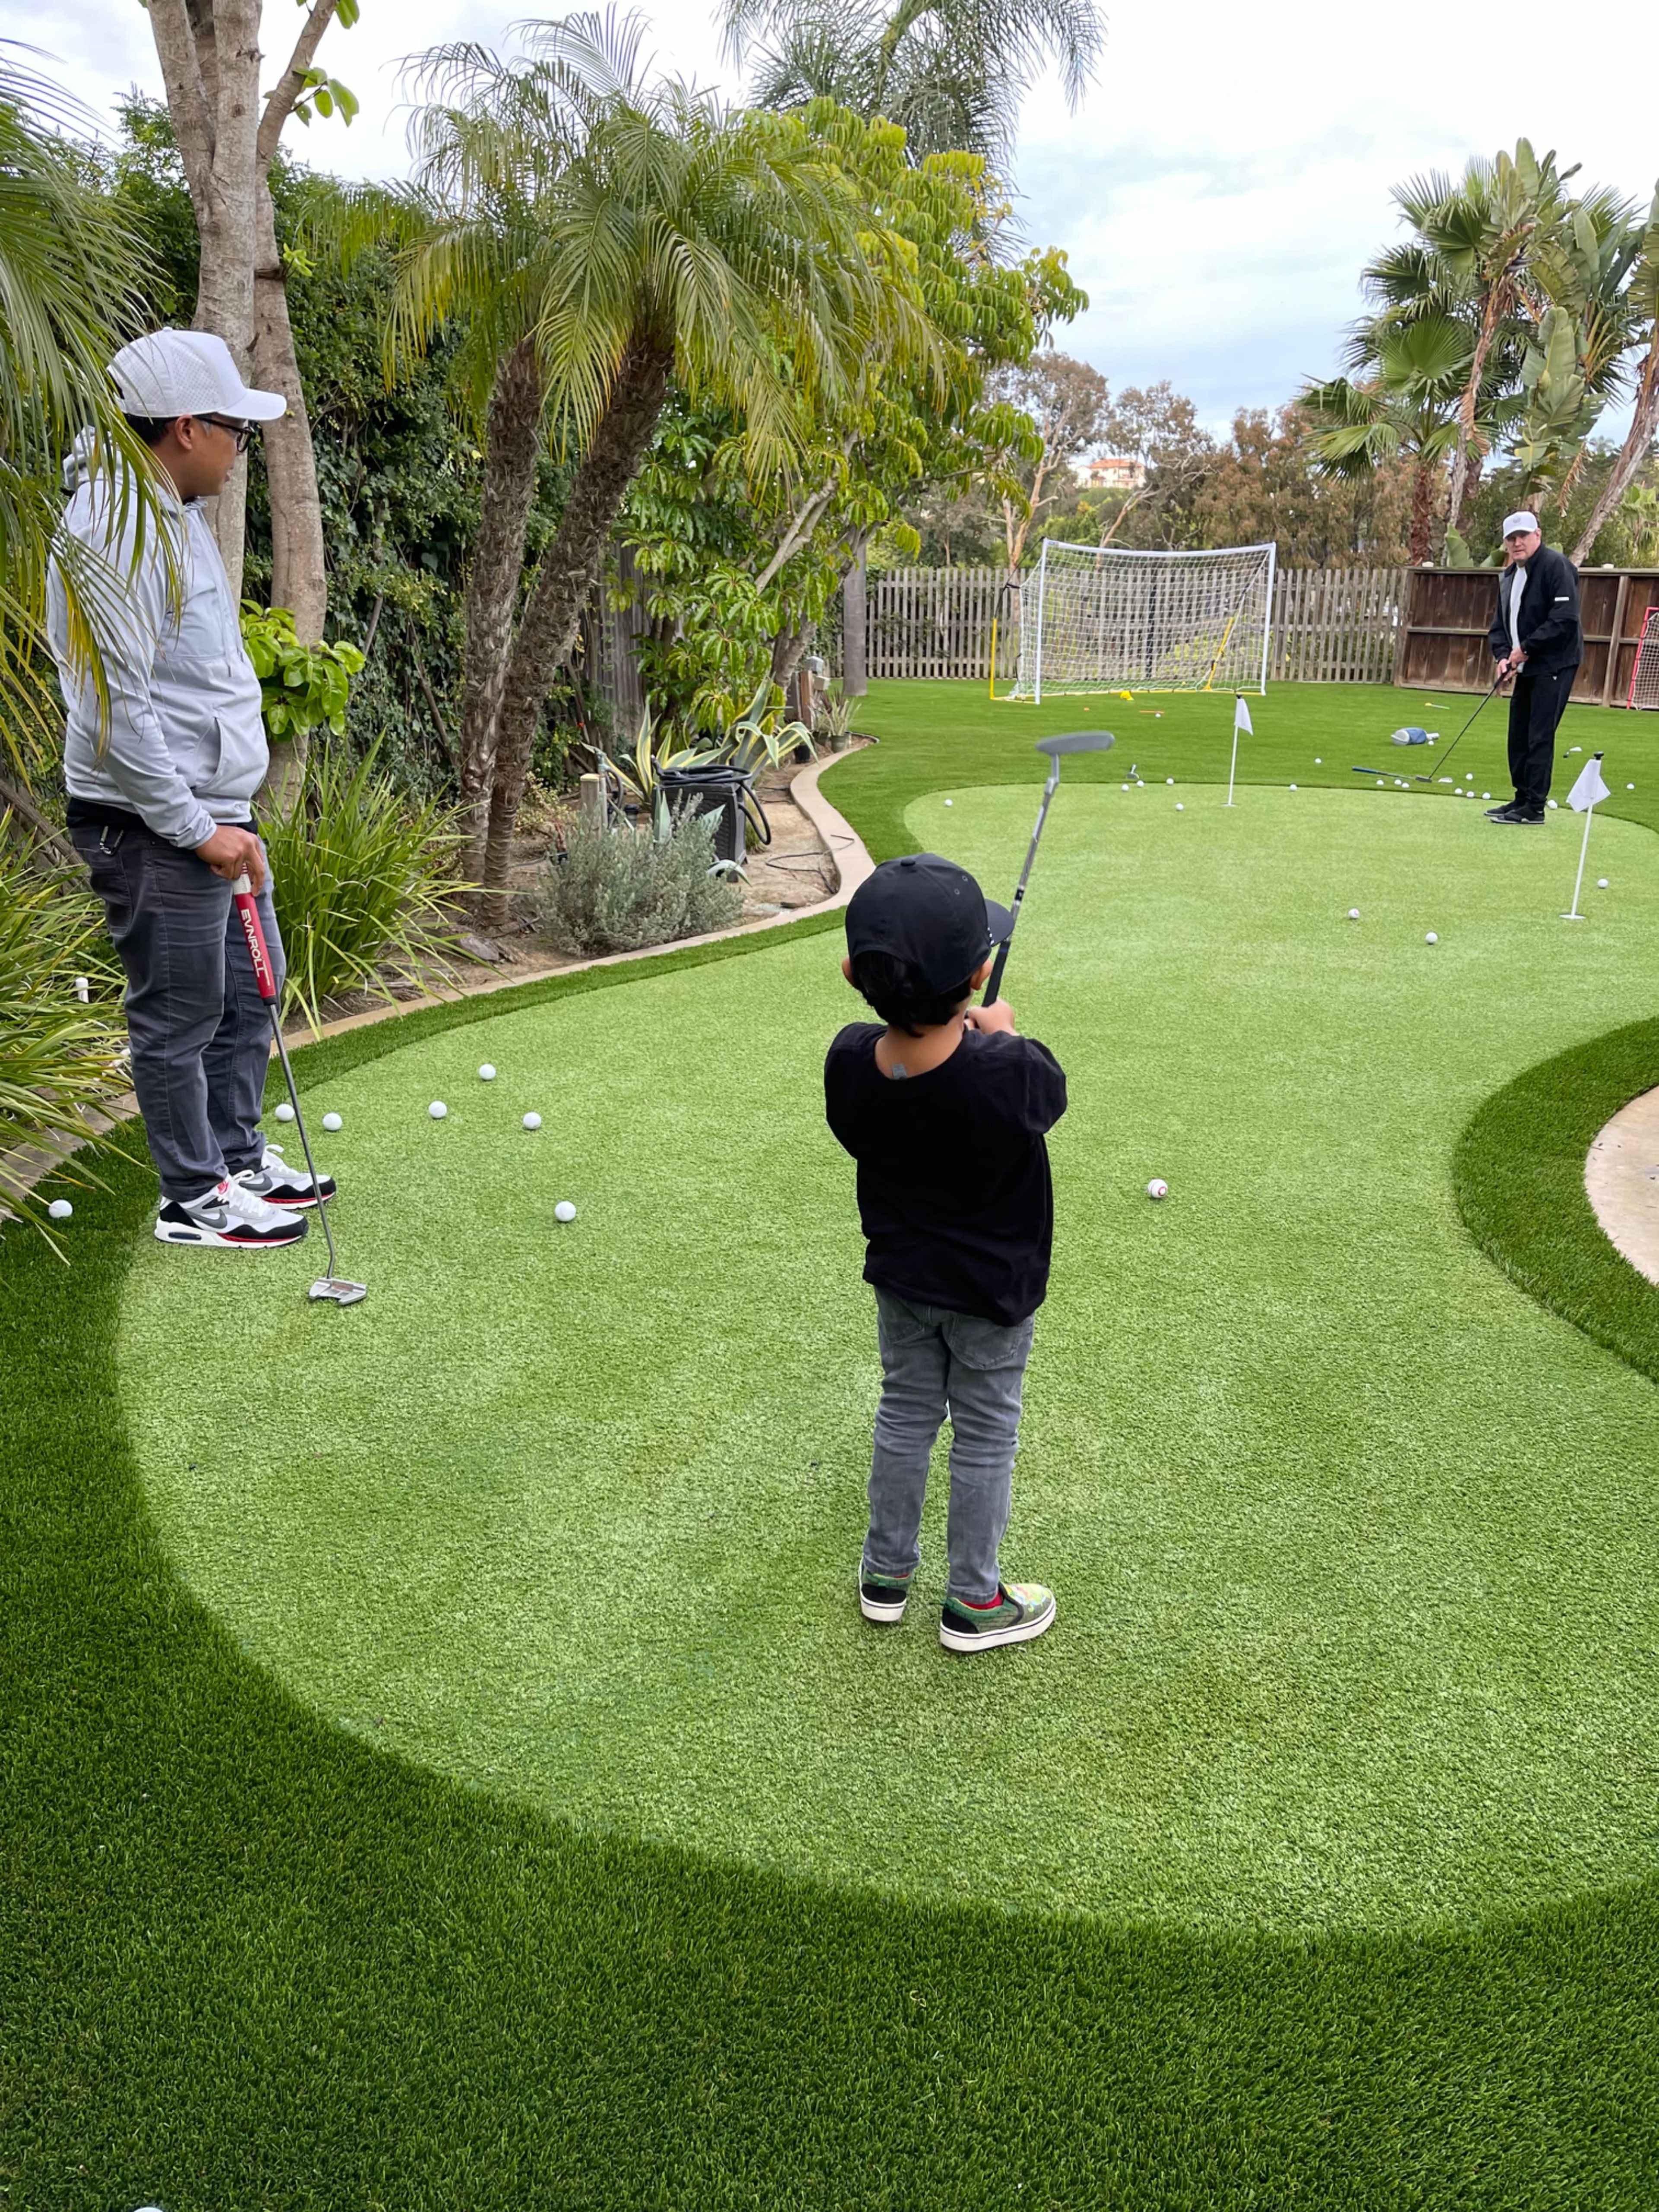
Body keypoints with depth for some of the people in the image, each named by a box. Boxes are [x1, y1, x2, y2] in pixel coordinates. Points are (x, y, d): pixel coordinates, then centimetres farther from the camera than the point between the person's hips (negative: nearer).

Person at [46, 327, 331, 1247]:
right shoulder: (112, 532, -19)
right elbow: (114, 707, -23)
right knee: (180, 1017, 1)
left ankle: (237, 1157, 33)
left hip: (214, 811, 10)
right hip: (153, 828, -10)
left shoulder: (173, 513, 13)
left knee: (249, 994, 18)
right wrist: (197, 827, -19)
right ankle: (194, 1199, 15)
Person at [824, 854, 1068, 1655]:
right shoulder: (1007, 1075, -36)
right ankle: (973, 1602, 33)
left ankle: (887, 1572, 41)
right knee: (985, 1435, 16)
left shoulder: (849, 1060, -23)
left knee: (905, 1414, 23)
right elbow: (1052, 1092, -11)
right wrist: (1001, 1034, 6)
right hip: (992, 1288, -4)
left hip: (900, 1276, 4)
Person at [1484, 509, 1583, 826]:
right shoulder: (1509, 576, 14)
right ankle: (1522, 800, 20)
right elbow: (1500, 623, 17)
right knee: (1519, 736, 10)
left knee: (1540, 736, -9)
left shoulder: (1556, 566, -13)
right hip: (1527, 667, 9)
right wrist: (1503, 655, -1)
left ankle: (1534, 808, -6)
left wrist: (1526, 649, -17)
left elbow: (1565, 619, -20)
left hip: (1555, 666, -8)